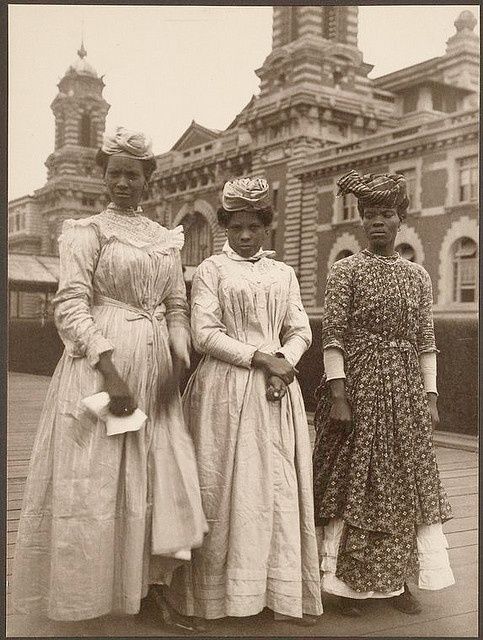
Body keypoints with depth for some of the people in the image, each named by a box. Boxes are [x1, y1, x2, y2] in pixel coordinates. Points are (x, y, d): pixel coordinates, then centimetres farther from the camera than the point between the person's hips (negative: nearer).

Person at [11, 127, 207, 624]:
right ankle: (85, 592, 15)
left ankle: (146, 585, 20)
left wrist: (177, 364, -4)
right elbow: (71, 306, -11)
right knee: (94, 478, 0)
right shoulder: (87, 231, -1)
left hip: (154, 368, 5)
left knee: (157, 475, 6)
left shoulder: (166, 239, 14)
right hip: (100, 364, -5)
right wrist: (110, 369, -20)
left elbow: (177, 308, 13)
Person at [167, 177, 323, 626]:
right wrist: (259, 357, -13)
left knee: (280, 486, 4)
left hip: (276, 388, 4)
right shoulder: (211, 270, 3)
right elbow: (204, 334, -8)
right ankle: (221, 591, 9)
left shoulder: (283, 274, 15)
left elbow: (301, 331, 12)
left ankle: (284, 592, 12)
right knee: (226, 487, -2)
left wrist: (285, 362, -9)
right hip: (226, 388, -4)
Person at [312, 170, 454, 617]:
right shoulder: (346, 271, -2)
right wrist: (337, 396, -15)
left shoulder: (417, 275, 9)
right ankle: (347, 583, 14)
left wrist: (431, 397, 4)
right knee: (352, 481, 1)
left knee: (406, 483, 8)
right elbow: (333, 336, -8)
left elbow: (426, 341, 9)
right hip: (358, 386, -4)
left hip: (405, 391, 4)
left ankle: (398, 580, 22)